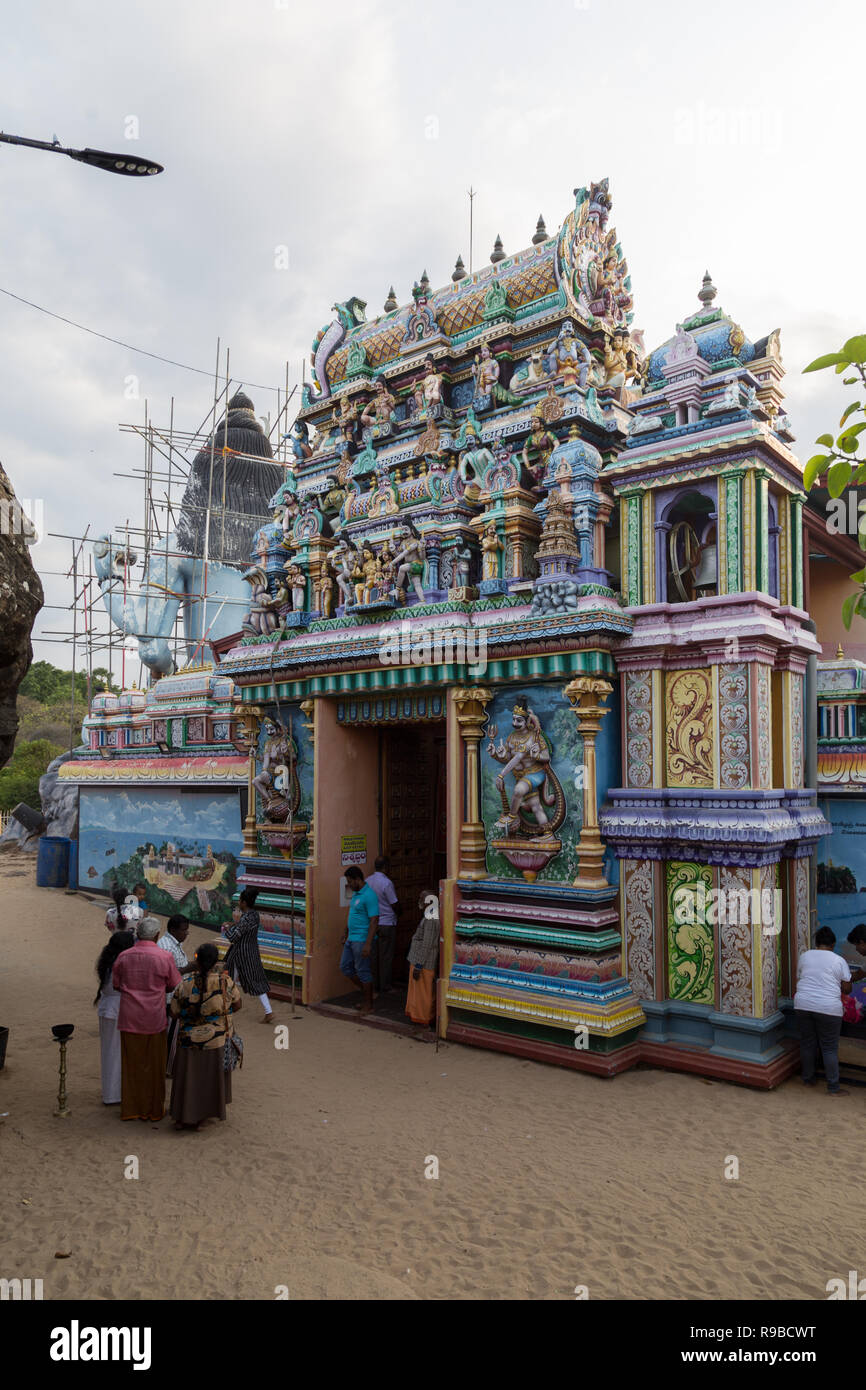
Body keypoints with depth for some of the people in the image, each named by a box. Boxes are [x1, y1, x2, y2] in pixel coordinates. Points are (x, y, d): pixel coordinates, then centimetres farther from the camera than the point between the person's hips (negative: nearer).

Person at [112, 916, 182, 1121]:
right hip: (154, 1019, -2)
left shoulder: (123, 957, -5)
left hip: (129, 1018, 2)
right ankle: (153, 1109, 23)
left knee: (131, 1064, 15)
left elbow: (116, 985, 6)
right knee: (153, 1064, 12)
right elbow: (174, 986, -2)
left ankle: (130, 1109, 25)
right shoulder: (164, 957, -13)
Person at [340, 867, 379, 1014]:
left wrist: (368, 944, -25)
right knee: (345, 966, 14)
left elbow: (374, 921, -23)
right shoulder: (356, 894, 11)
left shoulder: (369, 896, -19)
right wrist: (345, 934, 26)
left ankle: (368, 1003, 13)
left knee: (363, 971, 0)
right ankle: (364, 991, 27)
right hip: (351, 939, 10)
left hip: (361, 940, -10)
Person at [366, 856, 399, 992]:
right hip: (386, 924, -7)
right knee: (386, 956, 3)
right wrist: (398, 914, 9)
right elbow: (395, 905, -12)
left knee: (373, 955, 12)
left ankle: (374, 985, 20)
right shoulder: (387, 883, -18)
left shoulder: (368, 881, 2)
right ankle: (385, 987, 9)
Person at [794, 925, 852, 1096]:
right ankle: (833, 1087, 8)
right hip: (828, 1008, -3)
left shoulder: (804, 956, 7)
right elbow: (847, 989, 2)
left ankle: (807, 1079, 25)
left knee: (807, 1043, 14)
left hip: (803, 1005, 3)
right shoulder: (839, 961, -1)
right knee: (829, 1048, 4)